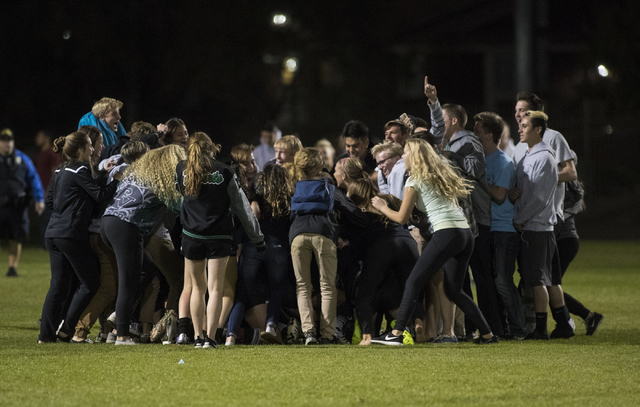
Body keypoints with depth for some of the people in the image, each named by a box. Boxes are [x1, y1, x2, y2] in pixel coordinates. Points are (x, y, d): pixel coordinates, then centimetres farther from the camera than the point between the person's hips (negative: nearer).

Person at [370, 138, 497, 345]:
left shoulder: (415, 180, 3)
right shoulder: (442, 175, 24)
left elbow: (402, 218, 5)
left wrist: (383, 207, 24)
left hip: (446, 233, -7)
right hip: (466, 234, 7)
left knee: (413, 283, -4)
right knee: (454, 290, 15)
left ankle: (396, 334, -10)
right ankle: (487, 334, 10)